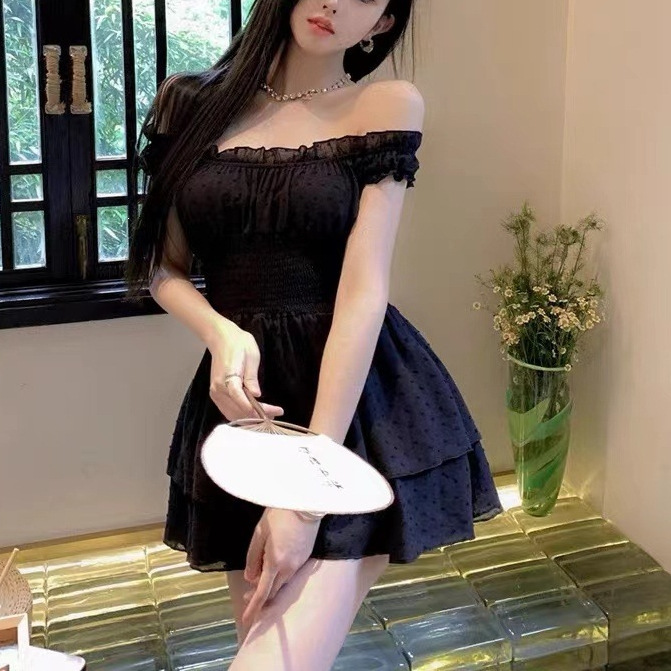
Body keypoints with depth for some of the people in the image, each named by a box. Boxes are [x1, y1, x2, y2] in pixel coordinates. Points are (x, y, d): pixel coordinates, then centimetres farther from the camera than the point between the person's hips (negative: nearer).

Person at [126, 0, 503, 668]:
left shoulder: (387, 105, -3)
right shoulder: (192, 102, 6)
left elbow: (363, 289, -12)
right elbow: (165, 267, 11)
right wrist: (221, 333, -13)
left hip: (358, 402, -3)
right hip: (245, 400, 4)